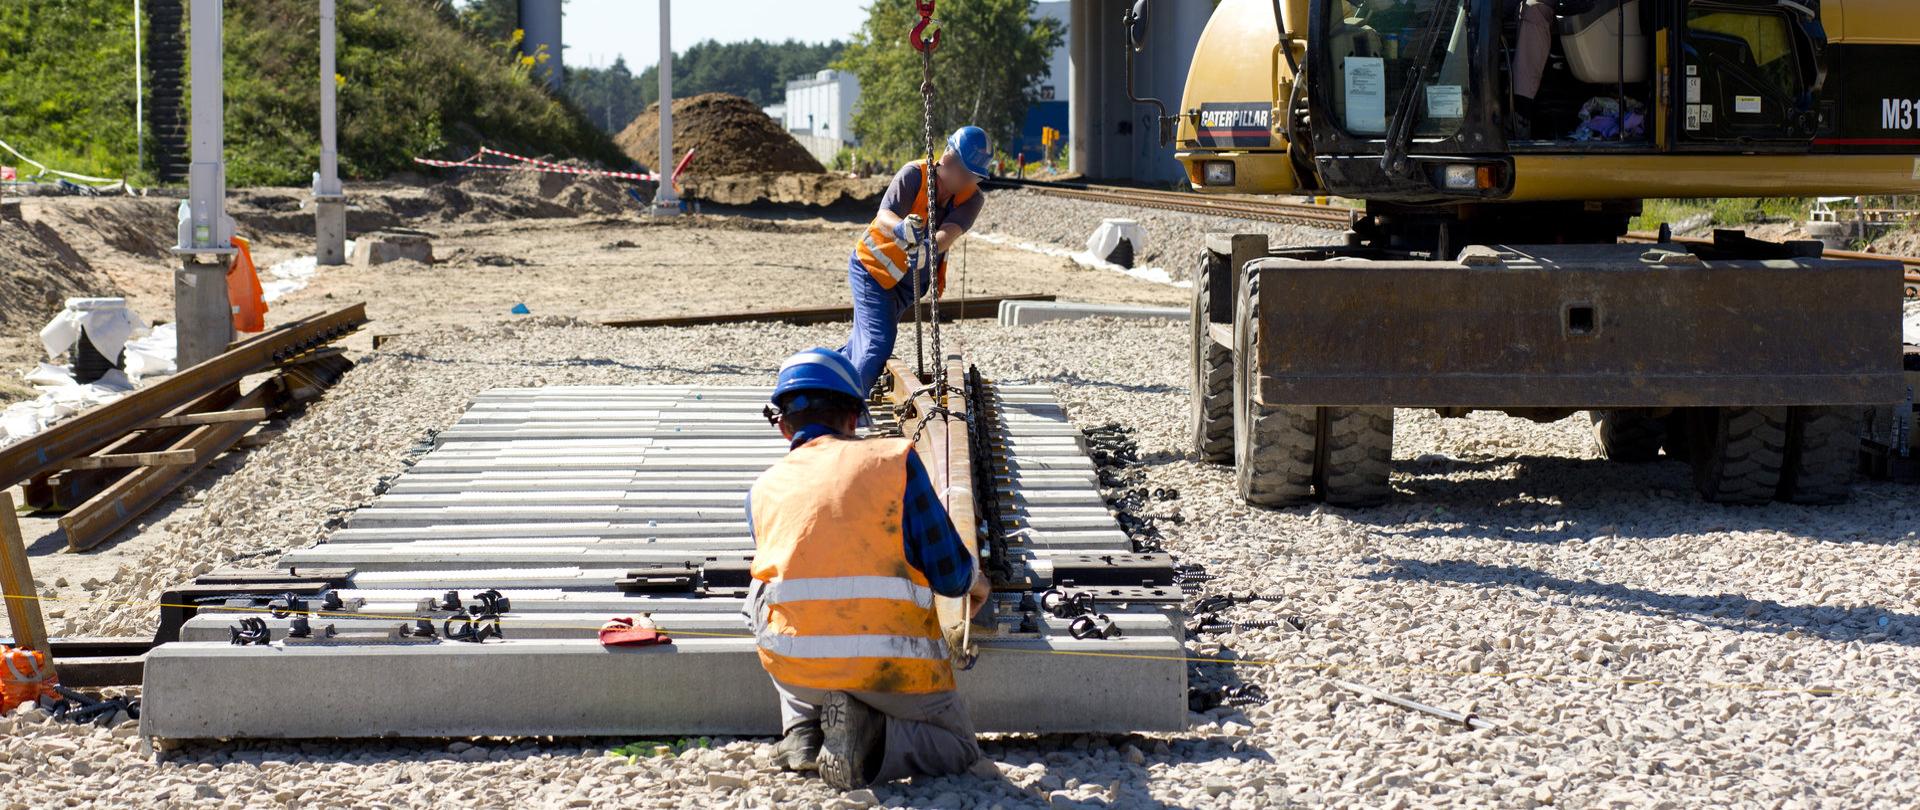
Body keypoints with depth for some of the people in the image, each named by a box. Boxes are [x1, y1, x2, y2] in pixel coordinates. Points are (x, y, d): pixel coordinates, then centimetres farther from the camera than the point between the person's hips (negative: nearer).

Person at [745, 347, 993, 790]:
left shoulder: (763, 490, 11)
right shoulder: (894, 459, 2)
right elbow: (949, 572, 0)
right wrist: (974, 581, 25)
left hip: (796, 667, 3)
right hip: (891, 667, -3)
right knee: (958, 746, 21)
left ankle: (802, 729, 12)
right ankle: (866, 743, -9)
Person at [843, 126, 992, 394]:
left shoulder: (972, 198, -13)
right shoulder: (914, 174, -24)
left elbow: (951, 231, -31)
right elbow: (884, 215, -36)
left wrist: (931, 247, -55)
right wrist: (901, 229, -60)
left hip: (907, 281, 6)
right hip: (873, 267, -6)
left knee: (863, 344, 20)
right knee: (878, 345, -16)